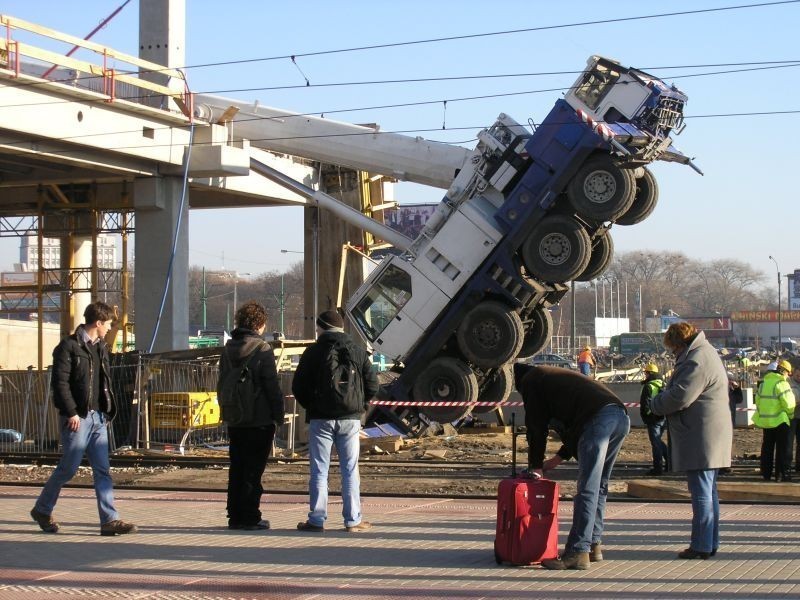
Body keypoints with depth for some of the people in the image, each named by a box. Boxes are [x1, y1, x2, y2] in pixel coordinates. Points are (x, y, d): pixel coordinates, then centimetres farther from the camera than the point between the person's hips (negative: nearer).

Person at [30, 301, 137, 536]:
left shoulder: (101, 348, 17)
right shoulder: (69, 346, -8)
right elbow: (59, 382, -13)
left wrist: (108, 411, 13)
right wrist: (71, 413, -18)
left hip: (98, 418, 7)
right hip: (77, 418, -7)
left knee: (103, 470, 1)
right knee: (69, 468, -1)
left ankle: (109, 519, -1)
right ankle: (42, 509, 18)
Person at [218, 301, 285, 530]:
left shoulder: (228, 349, 8)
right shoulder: (262, 349, -11)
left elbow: (222, 384, 14)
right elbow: (272, 386, -12)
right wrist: (278, 415, -5)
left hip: (234, 421, 6)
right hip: (259, 420, -6)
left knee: (236, 470, 12)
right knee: (253, 470, -2)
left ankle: (235, 516, 15)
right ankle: (250, 517, -1)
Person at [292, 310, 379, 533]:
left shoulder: (313, 352, -3)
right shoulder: (358, 353, 5)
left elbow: (299, 386, -3)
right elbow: (372, 385, 4)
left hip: (321, 419, -2)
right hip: (350, 419, 2)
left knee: (319, 470, 3)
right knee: (350, 470, 6)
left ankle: (317, 520, 2)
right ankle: (353, 520, 5)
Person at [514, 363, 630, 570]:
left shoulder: (530, 380, 15)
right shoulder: (553, 376, 39)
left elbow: (536, 427, 12)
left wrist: (535, 466, 21)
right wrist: (558, 458, 37)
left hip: (597, 418, -9)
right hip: (621, 416, 9)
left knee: (587, 490, -8)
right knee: (599, 487, 17)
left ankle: (578, 553, -8)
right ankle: (594, 545, 20)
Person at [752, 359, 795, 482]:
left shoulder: (763, 383, 8)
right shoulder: (781, 383, -15)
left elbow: (758, 400, 11)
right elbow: (788, 403, -17)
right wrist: (791, 415, 0)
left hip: (765, 421, 7)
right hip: (780, 421, -7)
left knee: (767, 448, 14)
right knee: (783, 449, 1)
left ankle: (766, 473, 17)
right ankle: (782, 474, 0)